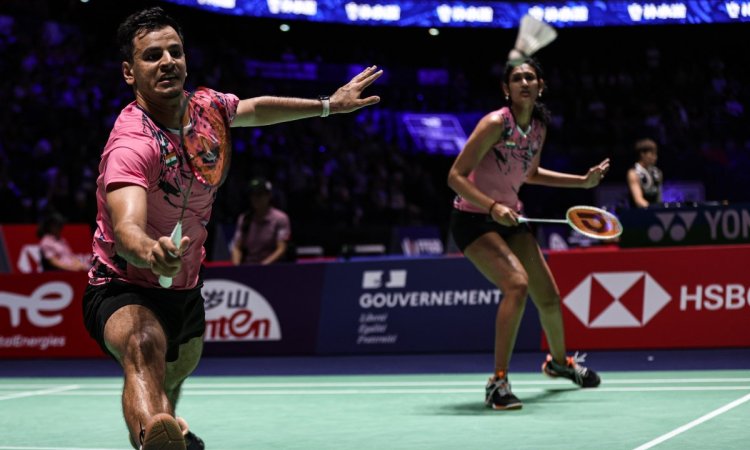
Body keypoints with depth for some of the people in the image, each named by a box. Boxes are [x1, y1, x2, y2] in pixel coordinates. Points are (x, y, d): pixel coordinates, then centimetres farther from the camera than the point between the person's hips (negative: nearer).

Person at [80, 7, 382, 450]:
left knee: (176, 374, 32)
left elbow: (254, 110, 19)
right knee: (144, 345, -42)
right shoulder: (131, 146, -30)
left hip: (184, 289, 8)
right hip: (125, 290, -8)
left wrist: (328, 104, 27)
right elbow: (126, 229, -48)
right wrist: (150, 252, -71)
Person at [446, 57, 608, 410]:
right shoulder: (495, 123, -22)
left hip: (509, 218, 7)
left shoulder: (539, 127, 0)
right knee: (517, 283, -29)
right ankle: (498, 382, -22)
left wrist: (583, 181, 15)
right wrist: (493, 206, -35)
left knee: (548, 296, 12)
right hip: (473, 219, -7)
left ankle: (559, 361, 44)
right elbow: (455, 176, -23)